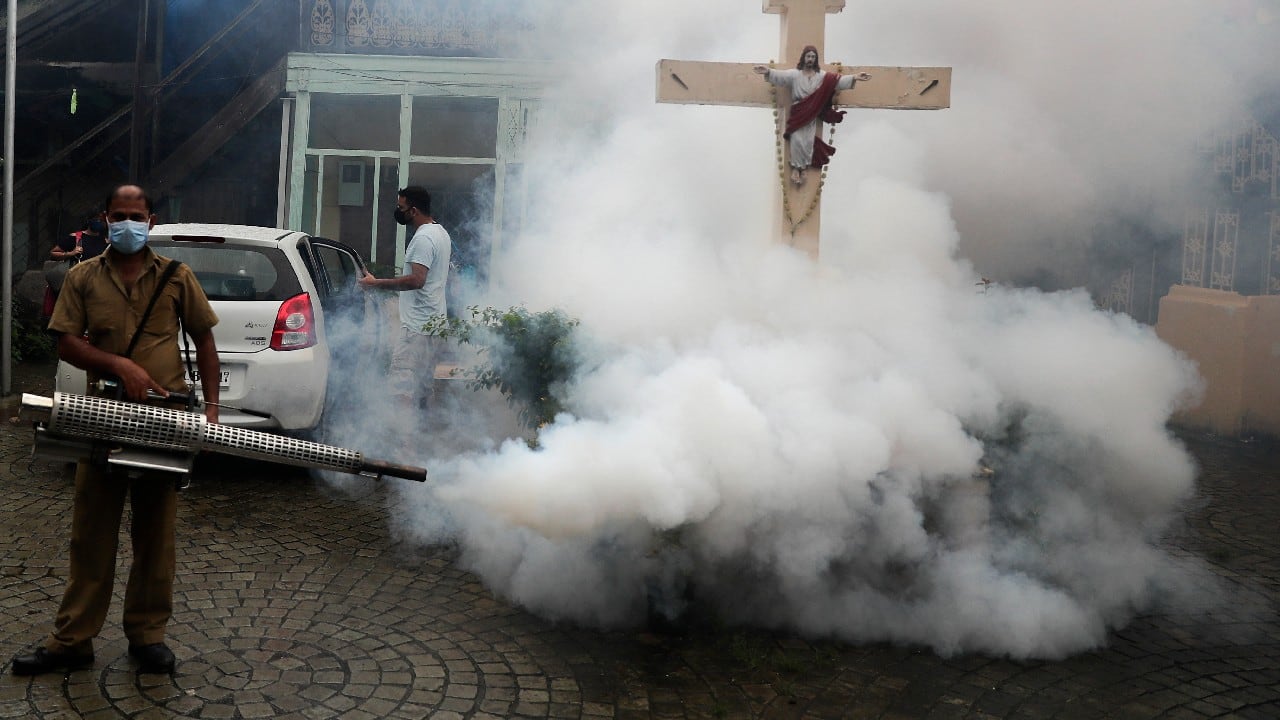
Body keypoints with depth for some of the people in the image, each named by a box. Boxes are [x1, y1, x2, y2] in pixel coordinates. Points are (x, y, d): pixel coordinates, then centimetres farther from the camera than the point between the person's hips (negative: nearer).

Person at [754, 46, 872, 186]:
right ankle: (796, 167, 0)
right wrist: (768, 72, -35)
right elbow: (780, 76, -16)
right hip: (797, 112, -2)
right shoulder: (794, 74, -2)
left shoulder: (822, 75, 3)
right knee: (797, 140, -11)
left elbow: (838, 81, -5)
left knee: (809, 141, -1)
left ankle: (802, 167, 9)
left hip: (812, 114, 2)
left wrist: (854, 78, -19)